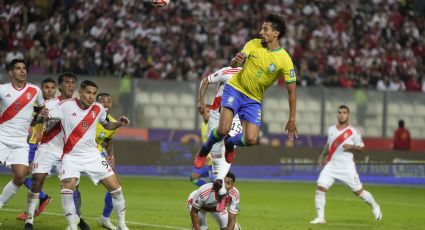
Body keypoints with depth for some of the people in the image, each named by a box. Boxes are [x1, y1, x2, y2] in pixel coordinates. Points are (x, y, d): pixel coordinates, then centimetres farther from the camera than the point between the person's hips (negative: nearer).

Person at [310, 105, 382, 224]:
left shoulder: (353, 132, -5)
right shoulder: (331, 130, 8)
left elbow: (361, 148, 1)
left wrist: (351, 147, -18)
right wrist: (322, 156, 14)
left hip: (347, 167, -3)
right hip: (331, 165, 3)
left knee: (358, 191, 3)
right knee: (320, 188, -13)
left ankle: (375, 206, 31)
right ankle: (320, 217, -8)